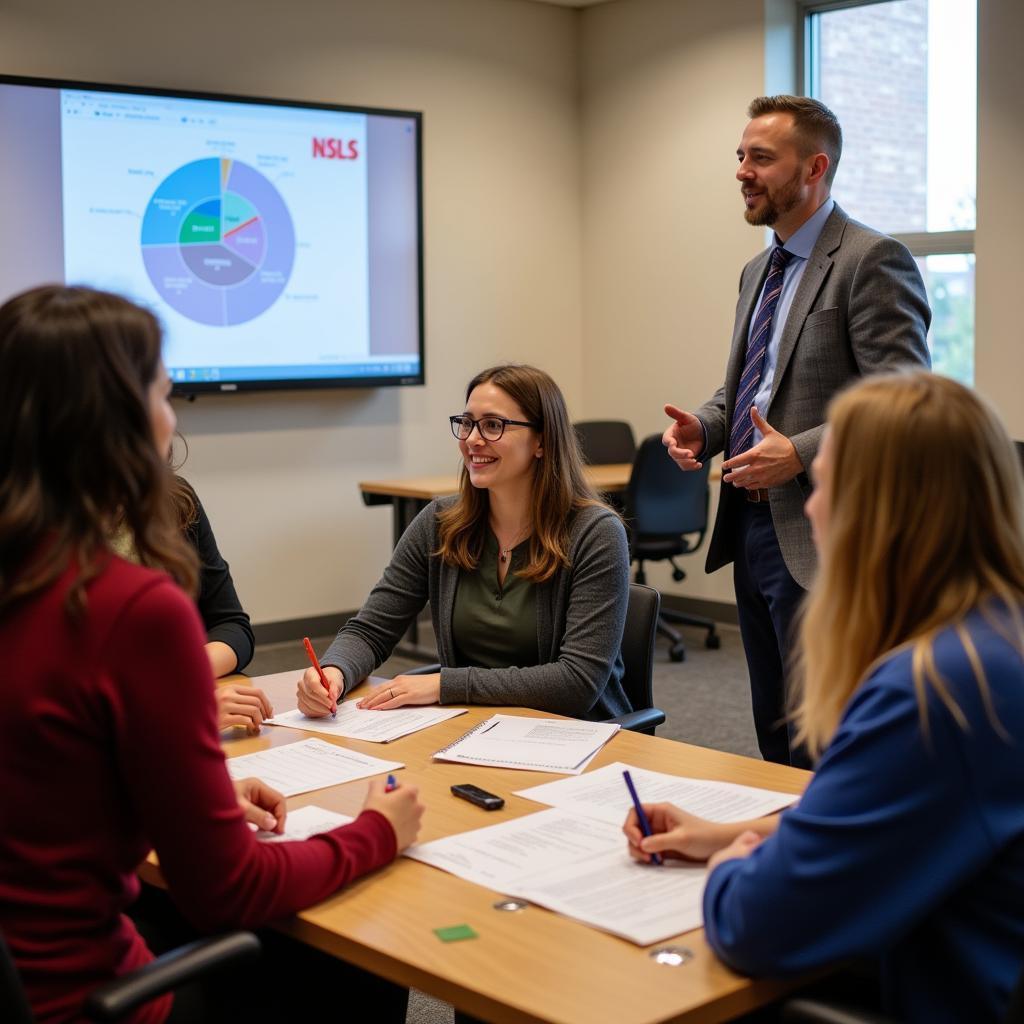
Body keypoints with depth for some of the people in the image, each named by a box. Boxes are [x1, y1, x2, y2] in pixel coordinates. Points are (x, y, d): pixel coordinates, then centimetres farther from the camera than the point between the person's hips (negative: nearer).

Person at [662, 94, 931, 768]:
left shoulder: (873, 261, -11)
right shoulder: (759, 271, 17)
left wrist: (801, 454, -24)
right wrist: (702, 427, 5)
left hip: (818, 540, -9)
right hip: (752, 530, 9)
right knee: (775, 734, 17)